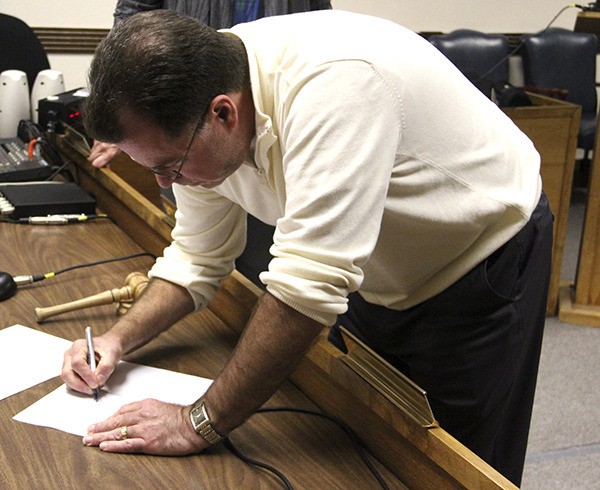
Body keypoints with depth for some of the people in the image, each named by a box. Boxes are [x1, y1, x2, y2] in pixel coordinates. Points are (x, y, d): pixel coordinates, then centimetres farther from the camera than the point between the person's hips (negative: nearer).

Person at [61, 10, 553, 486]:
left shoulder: (333, 82, -40)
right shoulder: (193, 114, -14)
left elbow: (310, 282, -42)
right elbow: (197, 258, -1)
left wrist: (201, 423, -36)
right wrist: (119, 339, -15)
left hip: (484, 261, -6)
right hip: (382, 276, 7)